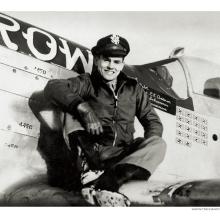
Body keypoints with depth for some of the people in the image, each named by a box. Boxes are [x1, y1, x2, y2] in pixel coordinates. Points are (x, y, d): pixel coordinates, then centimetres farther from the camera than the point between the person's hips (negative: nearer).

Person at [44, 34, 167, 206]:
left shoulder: (133, 88, 18)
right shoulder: (86, 83, 10)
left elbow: (153, 121, 13)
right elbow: (52, 87, -7)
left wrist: (146, 150, -8)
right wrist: (84, 108, -21)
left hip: (124, 155, 2)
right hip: (94, 153, -2)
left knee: (159, 144, -24)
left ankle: (103, 182, -40)